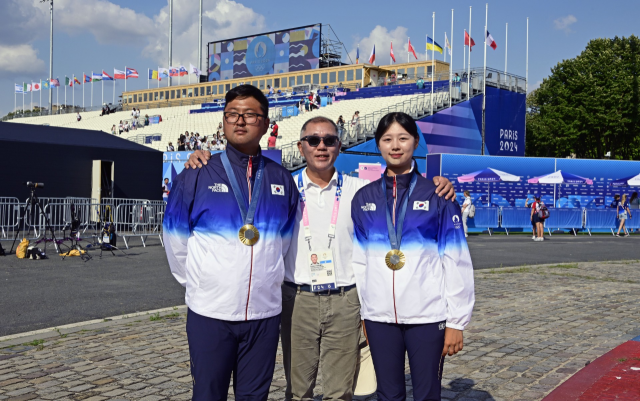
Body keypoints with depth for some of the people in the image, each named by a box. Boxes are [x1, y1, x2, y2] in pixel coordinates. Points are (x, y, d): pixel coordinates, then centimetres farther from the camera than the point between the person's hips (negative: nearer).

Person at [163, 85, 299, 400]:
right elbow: (176, 240, 3)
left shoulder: (281, 179, 5)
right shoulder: (197, 175, -4)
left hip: (265, 313, 3)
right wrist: (197, 282, 9)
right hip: (210, 313, -2)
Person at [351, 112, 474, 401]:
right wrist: (360, 315, 9)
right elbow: (358, 261, 10)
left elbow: (457, 261, -3)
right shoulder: (363, 199, 7)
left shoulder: (438, 195, -1)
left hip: (428, 317, -2)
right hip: (379, 317, 3)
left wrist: (456, 321, -5)